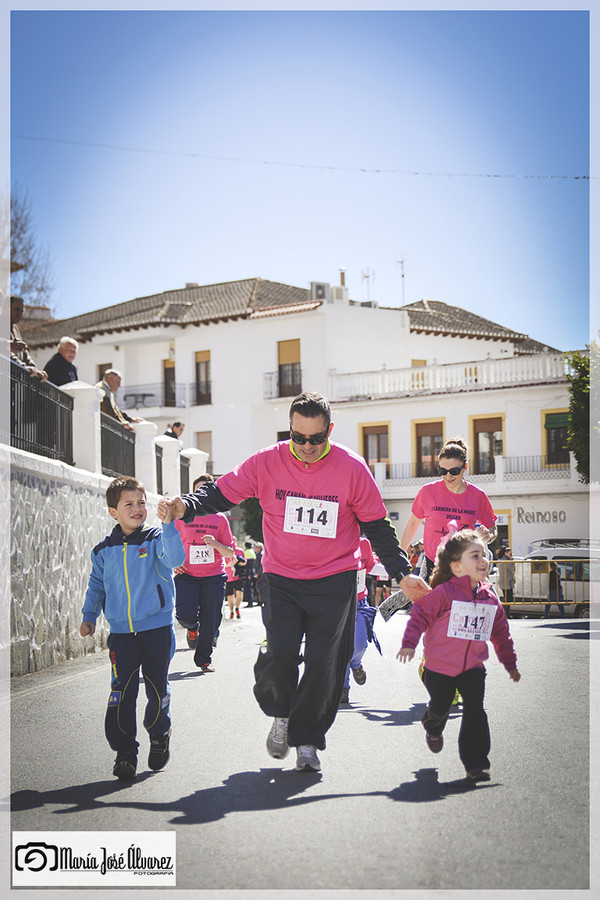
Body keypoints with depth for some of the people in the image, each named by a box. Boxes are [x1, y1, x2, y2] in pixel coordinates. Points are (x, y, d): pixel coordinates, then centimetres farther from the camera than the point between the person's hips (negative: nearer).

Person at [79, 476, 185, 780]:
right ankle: (124, 751, 3)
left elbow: (175, 558, -22)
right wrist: (89, 616, 13)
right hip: (121, 632, 2)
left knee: (157, 687, 7)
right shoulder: (103, 550, 8)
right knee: (122, 691, -5)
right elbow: (96, 585, 21)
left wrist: (168, 525, -33)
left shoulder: (155, 539, -1)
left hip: (157, 628, -1)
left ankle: (159, 737, 31)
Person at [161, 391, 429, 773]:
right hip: (281, 579, 0)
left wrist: (402, 572, 0)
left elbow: (377, 526, 3)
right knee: (280, 652, -14)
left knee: (324, 663, -2)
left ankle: (306, 739, 17)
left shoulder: (352, 468, -7)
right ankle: (281, 714, 17)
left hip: (335, 581, 0)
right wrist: (186, 505, -20)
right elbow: (221, 494, -1)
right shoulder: (267, 462, -6)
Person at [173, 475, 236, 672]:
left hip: (214, 577, 1)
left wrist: (216, 544, -13)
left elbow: (230, 553, 7)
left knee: (210, 622, -1)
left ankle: (204, 660, 18)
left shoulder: (220, 518, 6)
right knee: (185, 615, -17)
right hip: (187, 576, -1)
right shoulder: (182, 517, 5)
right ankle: (192, 628, 20)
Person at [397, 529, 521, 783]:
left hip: (473, 667, 3)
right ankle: (433, 729, 51)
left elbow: (501, 633, 12)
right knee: (440, 707, 14)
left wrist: (510, 663, 17)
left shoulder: (490, 597, 1)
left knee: (475, 712, -9)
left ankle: (475, 763, 0)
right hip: (440, 667, -3)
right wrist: (409, 643, -20)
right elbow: (420, 614, -12)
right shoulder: (444, 592, -16)